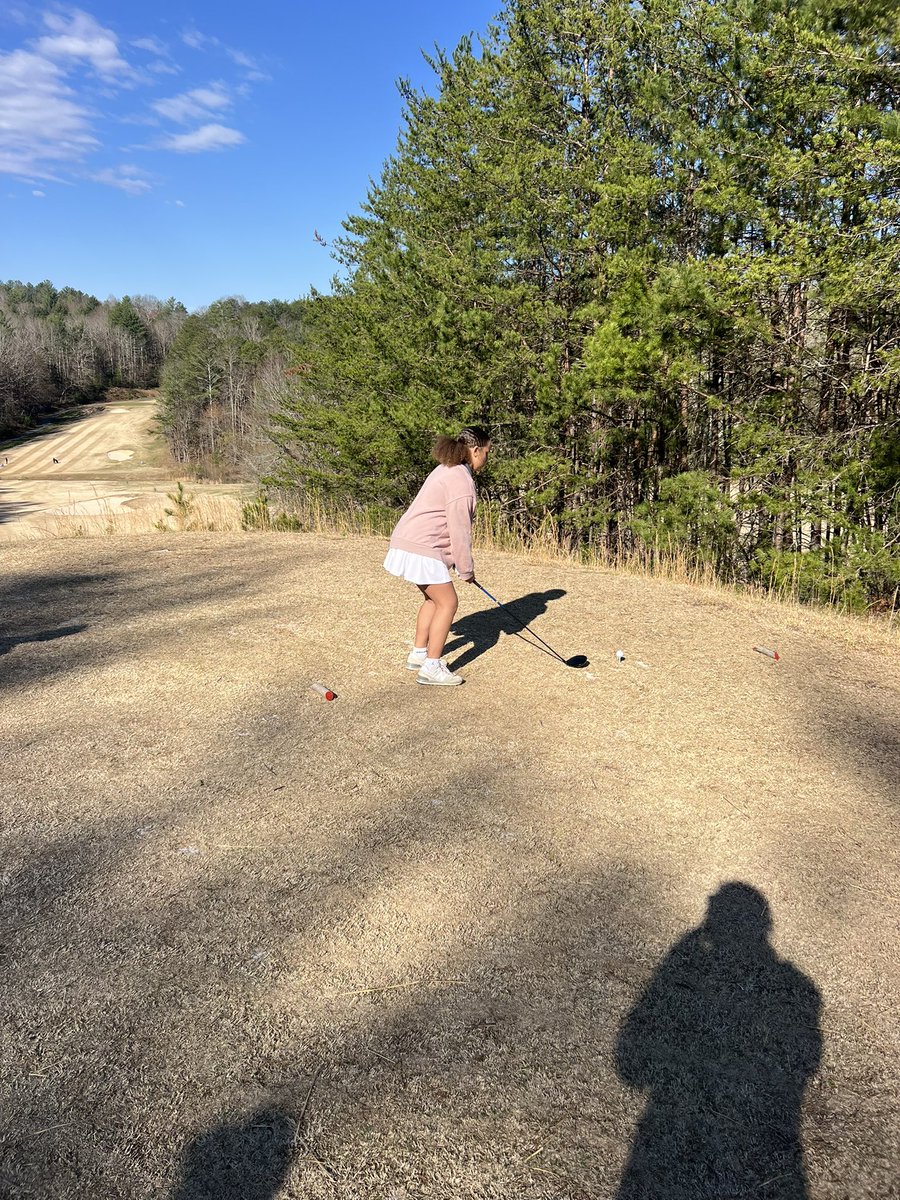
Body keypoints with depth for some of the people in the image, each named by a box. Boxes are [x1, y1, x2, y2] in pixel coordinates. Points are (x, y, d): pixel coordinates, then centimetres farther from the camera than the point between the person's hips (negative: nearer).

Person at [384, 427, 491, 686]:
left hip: (408, 543, 11)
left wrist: (461, 563, 22)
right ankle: (431, 668, -1)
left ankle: (418, 654, 31)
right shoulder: (461, 480, -16)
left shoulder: (447, 470, 17)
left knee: (433, 599, 22)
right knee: (448, 603, -4)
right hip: (421, 550, -11)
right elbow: (459, 530, -17)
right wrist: (466, 569, -7)